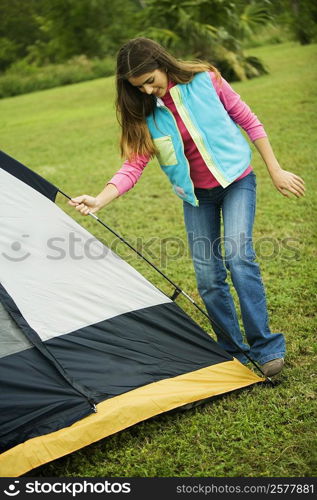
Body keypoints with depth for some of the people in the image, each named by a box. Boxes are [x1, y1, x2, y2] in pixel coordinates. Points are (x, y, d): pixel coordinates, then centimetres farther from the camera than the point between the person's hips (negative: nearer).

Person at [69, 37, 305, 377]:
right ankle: (233, 351, 15)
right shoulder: (144, 114, -8)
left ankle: (265, 349, -10)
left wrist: (275, 171, -5)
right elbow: (133, 165, -12)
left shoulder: (204, 80, -13)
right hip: (197, 195, 3)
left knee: (238, 255, -22)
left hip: (235, 181, -3)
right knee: (208, 277, -2)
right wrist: (98, 200, -29)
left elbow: (248, 121, -4)